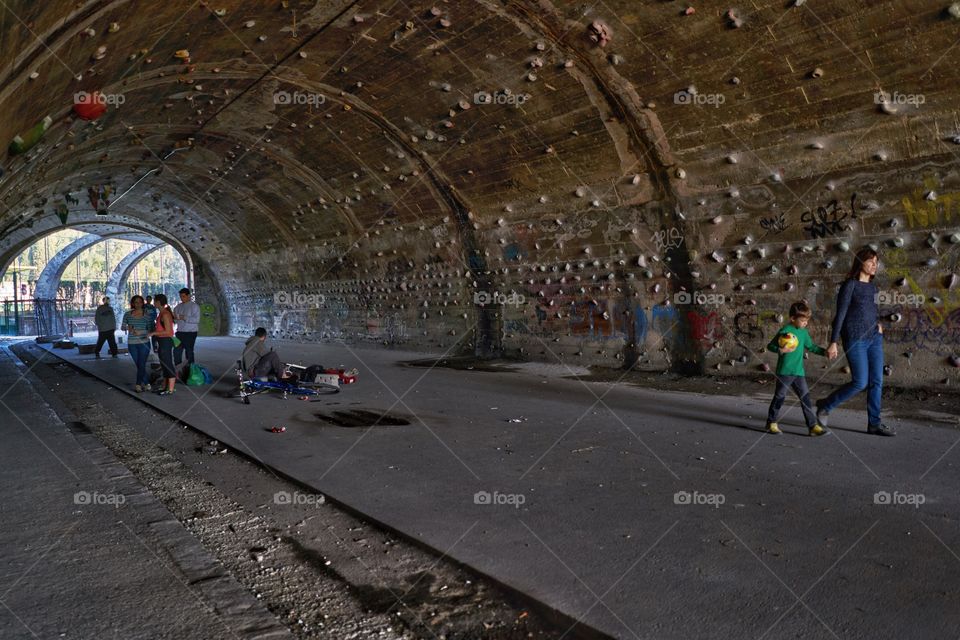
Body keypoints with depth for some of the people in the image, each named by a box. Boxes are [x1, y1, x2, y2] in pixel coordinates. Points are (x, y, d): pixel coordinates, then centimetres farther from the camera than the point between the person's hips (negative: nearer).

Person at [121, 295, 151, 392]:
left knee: (141, 365, -5)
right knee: (138, 365, 7)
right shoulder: (127, 314, 4)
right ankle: (147, 383, 18)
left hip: (144, 343, -2)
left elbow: (150, 330, -4)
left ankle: (138, 384, 10)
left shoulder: (146, 316, -2)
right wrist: (128, 328, -17)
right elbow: (122, 327, 4)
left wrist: (140, 332, -21)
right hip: (132, 344, 2)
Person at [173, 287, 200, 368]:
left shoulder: (194, 306, -6)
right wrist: (173, 317, -10)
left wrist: (184, 318, -25)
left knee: (189, 352, 1)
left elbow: (196, 320, -18)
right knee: (176, 351, 8)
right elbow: (174, 319, 13)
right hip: (180, 332, 6)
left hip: (190, 333, -6)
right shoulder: (178, 306, 13)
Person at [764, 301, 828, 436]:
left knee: (805, 397, 4)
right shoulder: (785, 331, -12)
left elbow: (811, 346, 22)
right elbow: (770, 346, -12)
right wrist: (781, 350, -29)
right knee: (780, 396, 2)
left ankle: (813, 426, 7)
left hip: (799, 371, 6)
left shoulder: (803, 332, 11)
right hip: (784, 371, -6)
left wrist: (824, 352, 10)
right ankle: (771, 423, 14)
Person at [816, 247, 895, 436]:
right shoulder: (850, 285, -8)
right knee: (860, 382, -8)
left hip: (874, 339, 7)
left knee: (877, 382, 4)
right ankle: (825, 405, 11)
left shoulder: (872, 287, 13)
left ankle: (874, 423, 12)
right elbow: (840, 314, -11)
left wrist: (878, 324, 5)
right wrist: (833, 342, -13)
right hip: (855, 340, -7)